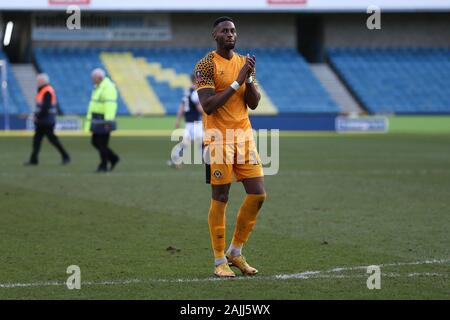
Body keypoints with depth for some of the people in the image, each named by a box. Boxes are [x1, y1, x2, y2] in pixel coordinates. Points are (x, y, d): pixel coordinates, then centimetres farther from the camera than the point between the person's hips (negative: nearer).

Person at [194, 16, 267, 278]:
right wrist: (237, 82, -19)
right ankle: (220, 261, 6)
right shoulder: (206, 65, -7)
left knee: (258, 195, 1)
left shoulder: (244, 63, 12)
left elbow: (254, 104, 9)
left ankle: (235, 252, 15)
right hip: (218, 139, -6)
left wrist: (250, 79, -8)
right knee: (220, 200, -3)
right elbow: (208, 106, -17)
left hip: (244, 136, 6)